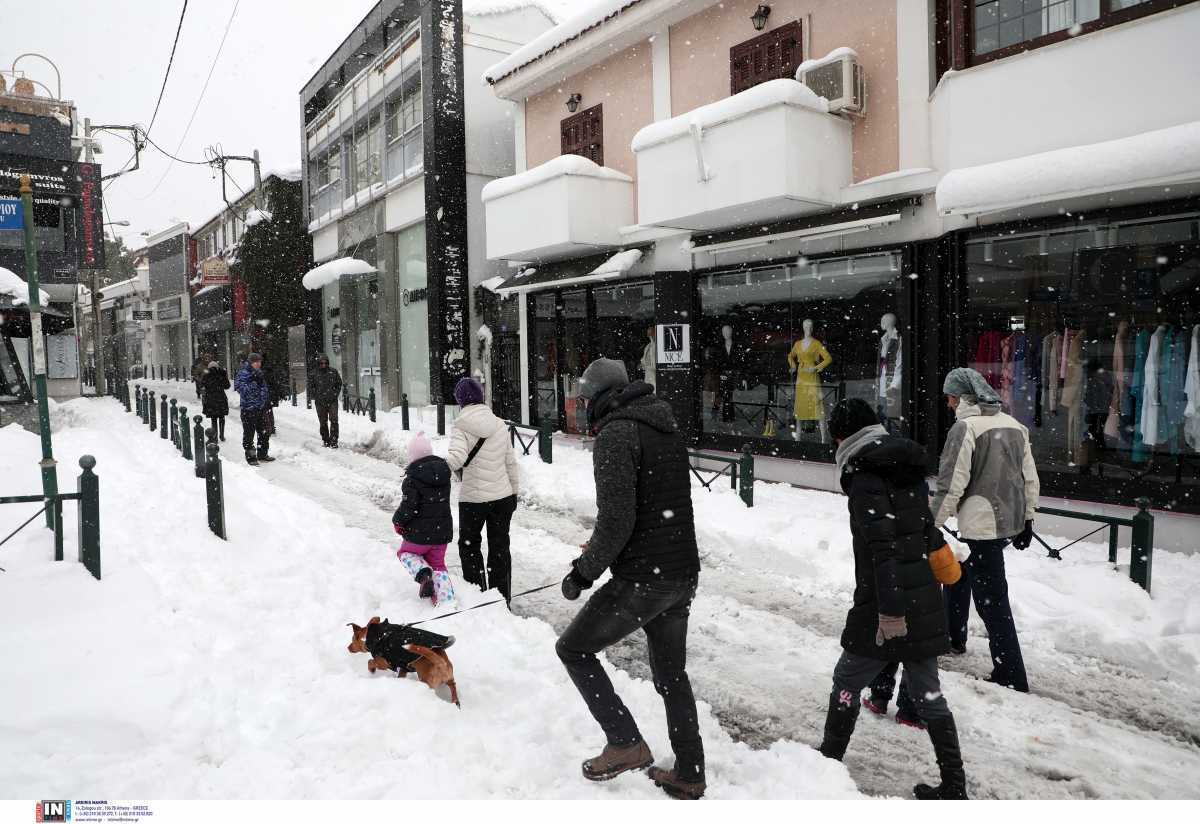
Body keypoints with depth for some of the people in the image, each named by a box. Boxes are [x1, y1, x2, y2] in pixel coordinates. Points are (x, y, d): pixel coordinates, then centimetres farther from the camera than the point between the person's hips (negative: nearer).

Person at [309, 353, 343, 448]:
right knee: (323, 422, 7)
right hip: (320, 402, 0)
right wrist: (315, 397, 0)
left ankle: (334, 441, -7)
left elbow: (339, 383, 14)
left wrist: (336, 394, 4)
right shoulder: (314, 373, 0)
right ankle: (325, 440, 19)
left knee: (334, 420, -9)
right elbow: (310, 386, 9)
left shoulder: (333, 371, 2)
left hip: (332, 401, 0)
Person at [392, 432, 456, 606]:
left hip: (420, 533, -5)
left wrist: (398, 521, 0)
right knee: (438, 565, 20)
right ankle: (447, 600, 7)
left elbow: (409, 507, -19)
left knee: (405, 552, 22)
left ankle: (423, 573, -7)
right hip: (443, 531, 5)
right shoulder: (443, 472, 3)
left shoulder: (413, 477, -18)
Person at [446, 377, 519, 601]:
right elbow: (511, 462, 7)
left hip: (472, 498, -4)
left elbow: (457, 458, -29)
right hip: (503, 496, 4)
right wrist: (514, 490, 17)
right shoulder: (500, 424, 2)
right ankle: (502, 599, 20)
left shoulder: (461, 427, -12)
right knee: (500, 547, 14)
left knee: (469, 545, 16)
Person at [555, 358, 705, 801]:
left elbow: (616, 520, -22)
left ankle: (626, 744, 10)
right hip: (684, 574, 9)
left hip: (642, 580, -9)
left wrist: (583, 572, -8)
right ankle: (689, 775, 31)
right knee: (671, 672, 21)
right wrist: (598, 551, 22)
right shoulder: (668, 427, 13)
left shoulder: (616, 433, -14)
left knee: (574, 648, 11)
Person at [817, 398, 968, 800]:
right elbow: (927, 531, 16)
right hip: (925, 603, 8)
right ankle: (954, 785, 22)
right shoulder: (909, 469, 10)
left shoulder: (865, 476, -16)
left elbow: (882, 546, -23)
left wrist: (889, 610, -23)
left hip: (886, 607, -8)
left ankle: (829, 758, 27)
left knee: (847, 680, 12)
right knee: (928, 694, 16)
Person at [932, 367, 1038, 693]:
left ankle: (1011, 677, 4)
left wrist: (932, 523, -6)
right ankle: (953, 638, 40)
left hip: (981, 525, -9)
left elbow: (951, 485, -16)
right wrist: (1026, 519, 21)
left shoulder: (965, 427, -14)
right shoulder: (1014, 425, 9)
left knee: (991, 599, -2)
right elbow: (1030, 477, 12)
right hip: (1011, 521, 9)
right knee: (958, 571, 26)